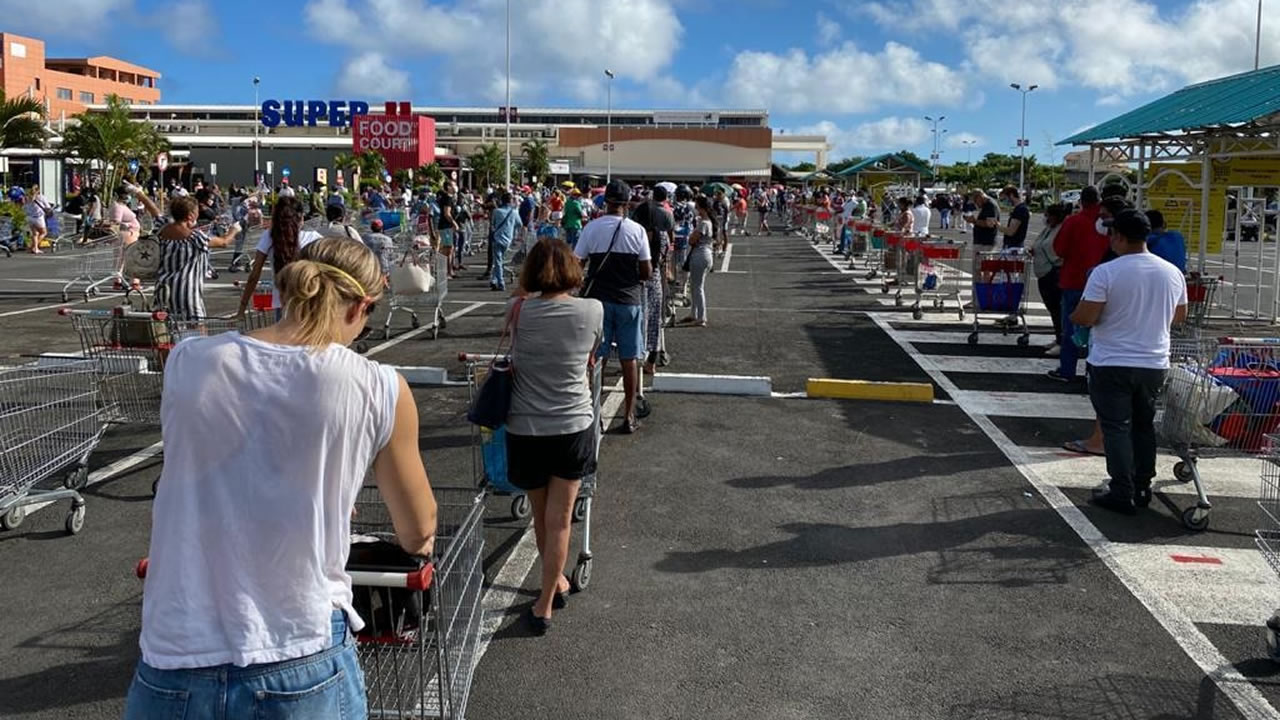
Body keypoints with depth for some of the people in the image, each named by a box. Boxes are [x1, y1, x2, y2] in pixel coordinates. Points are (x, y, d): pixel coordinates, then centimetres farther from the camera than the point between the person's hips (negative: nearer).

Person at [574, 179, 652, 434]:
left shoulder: (591, 228, -5)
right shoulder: (636, 230, -6)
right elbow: (647, 271, -4)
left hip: (598, 299, 0)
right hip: (628, 300, 0)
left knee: (595, 358, 8)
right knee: (629, 359, 8)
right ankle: (629, 417, 13)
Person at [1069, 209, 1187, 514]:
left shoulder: (1106, 272, -17)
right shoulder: (1172, 273, 2)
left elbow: (1085, 317, -18)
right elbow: (1179, 316, 13)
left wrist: (1073, 317, 3)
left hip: (1112, 365, -5)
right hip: (1154, 364, 5)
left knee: (1116, 428, 3)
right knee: (1144, 425, 18)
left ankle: (1123, 494, 4)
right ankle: (1142, 488, 25)